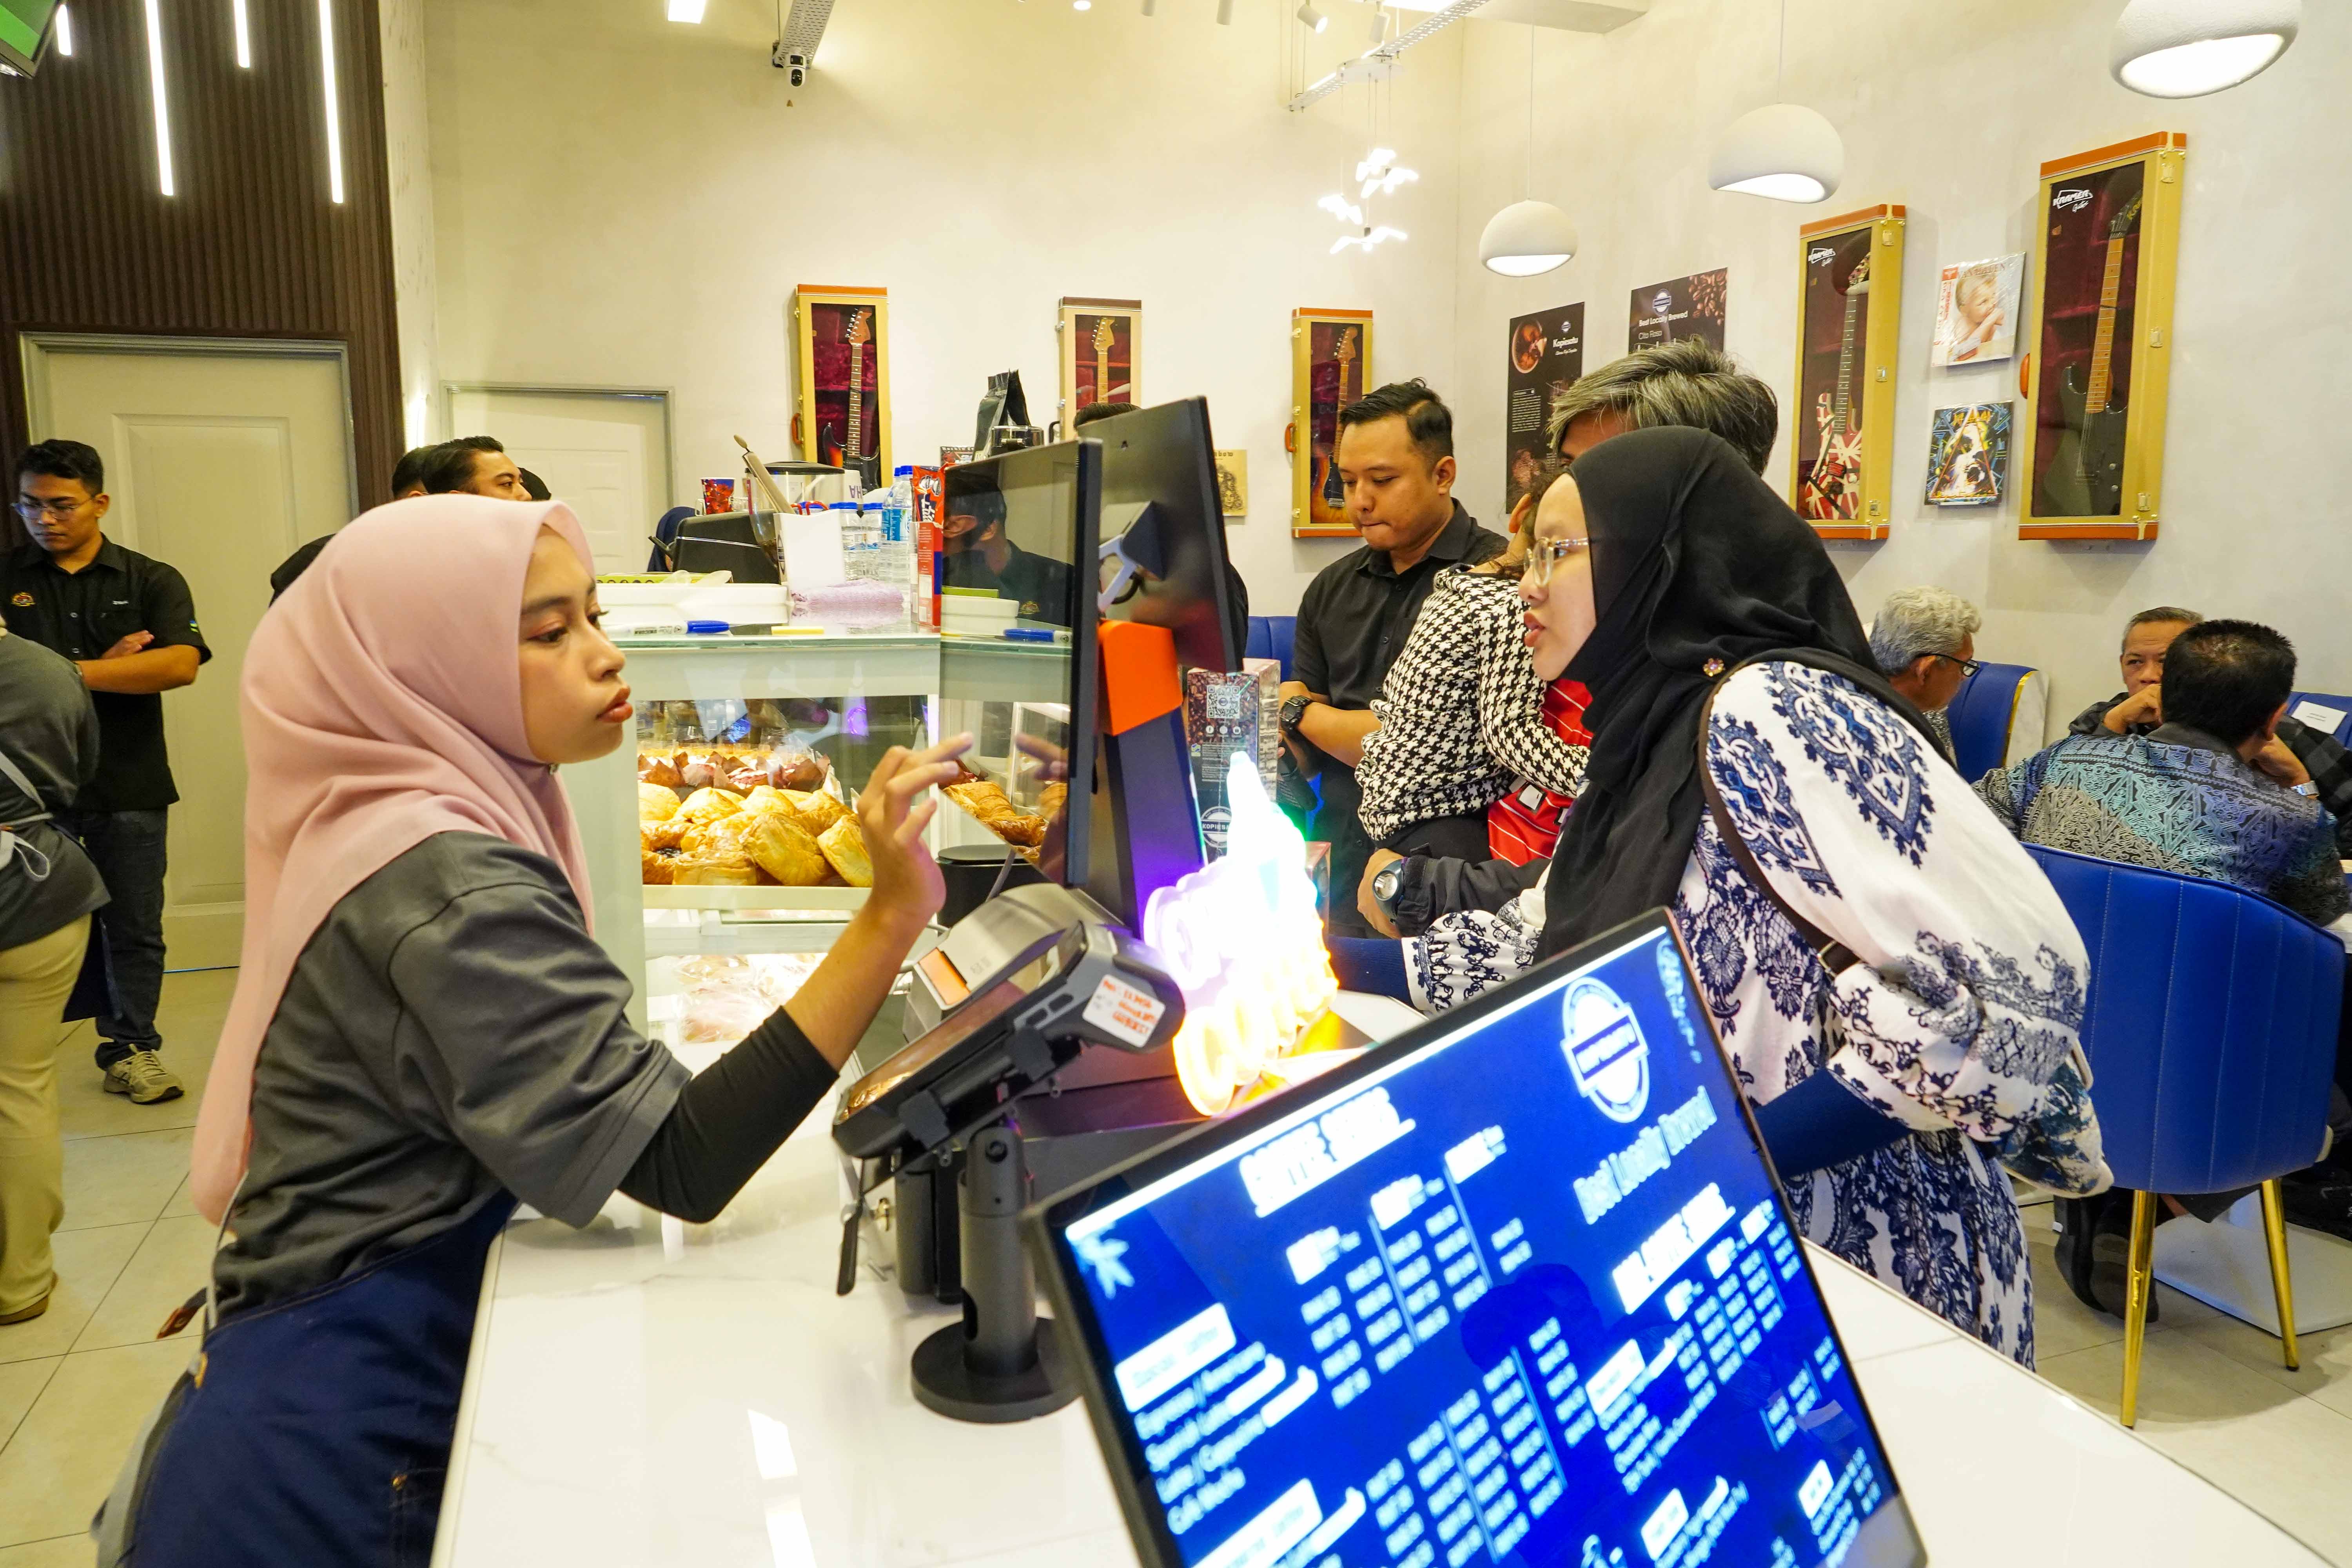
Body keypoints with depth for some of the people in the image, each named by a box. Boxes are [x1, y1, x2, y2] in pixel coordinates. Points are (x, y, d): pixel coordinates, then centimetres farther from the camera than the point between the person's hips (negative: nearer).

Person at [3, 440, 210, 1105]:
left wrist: (73, 673, -15)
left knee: (134, 927, 8)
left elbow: (180, 664, -12)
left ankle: (131, 1049, 21)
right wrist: (113, 668, -12)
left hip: (128, 783, 0)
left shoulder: (152, 581, 3)